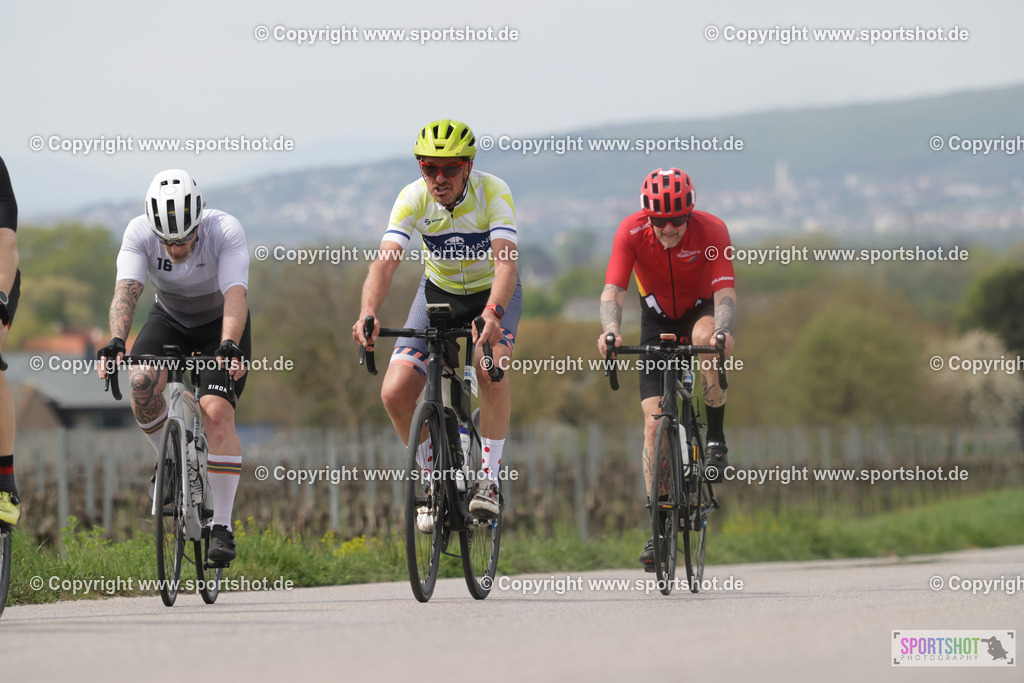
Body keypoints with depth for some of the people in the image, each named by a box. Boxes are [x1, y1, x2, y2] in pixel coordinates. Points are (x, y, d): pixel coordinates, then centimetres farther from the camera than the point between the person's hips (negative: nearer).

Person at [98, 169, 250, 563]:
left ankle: (222, 527, -16)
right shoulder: (139, 234, -26)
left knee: (217, 412, -23)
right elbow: (126, 290, -36)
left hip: (220, 323, -2)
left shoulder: (225, 231, -31)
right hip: (169, 319, 2)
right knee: (142, 381, -29)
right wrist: (116, 343, -53)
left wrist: (229, 346, -59)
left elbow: (235, 296, -41)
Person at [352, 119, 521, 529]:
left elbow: (505, 260, -41)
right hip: (439, 291, 3)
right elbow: (385, 260, -34)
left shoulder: (493, 193, -28)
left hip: (494, 292, -2)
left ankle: (488, 479, -19)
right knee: (395, 393, -14)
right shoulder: (413, 199, -23)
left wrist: (493, 313, -60)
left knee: (490, 367, -33)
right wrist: (368, 314, -52)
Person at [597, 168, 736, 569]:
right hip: (658, 315, 1)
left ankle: (716, 438, -18)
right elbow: (613, 290, -33)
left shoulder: (711, 230, -28)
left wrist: (723, 330, -56)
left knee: (704, 336, -39)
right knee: (654, 422, -10)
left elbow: (725, 292, -35)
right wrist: (611, 330, -54)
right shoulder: (631, 232, -26)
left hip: (701, 308, -1)